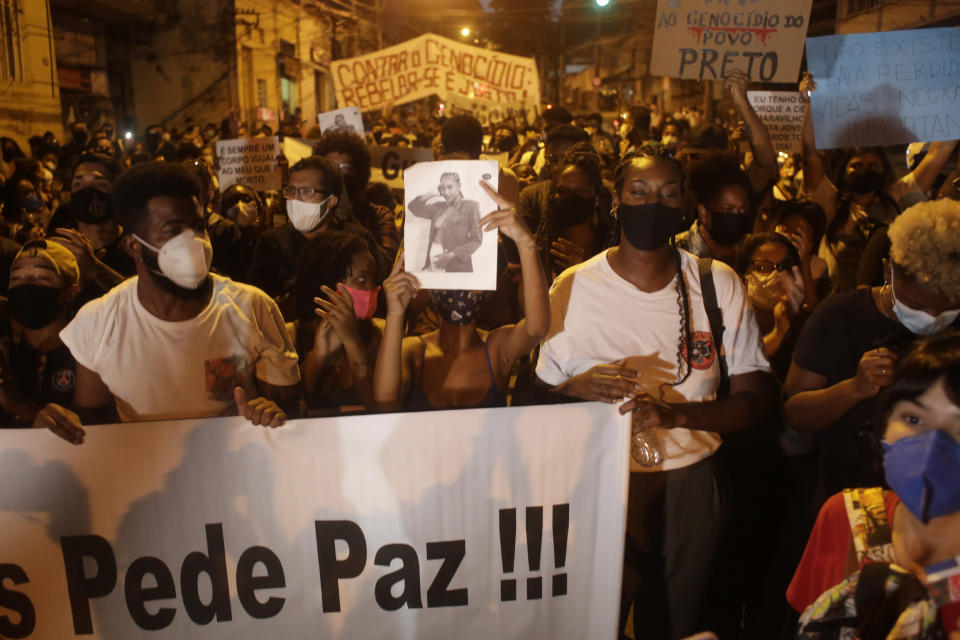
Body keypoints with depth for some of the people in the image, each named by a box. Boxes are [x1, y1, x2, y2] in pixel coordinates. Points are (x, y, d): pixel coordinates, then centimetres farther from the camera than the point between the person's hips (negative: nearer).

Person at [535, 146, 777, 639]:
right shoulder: (574, 287, -5)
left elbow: (758, 399, -3)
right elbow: (539, 396, 0)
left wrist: (675, 413, -20)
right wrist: (579, 389, -22)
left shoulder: (719, 285, -1)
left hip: (690, 487, 2)